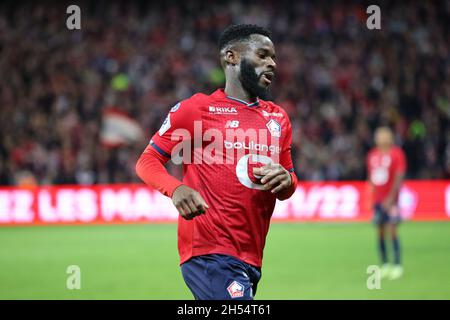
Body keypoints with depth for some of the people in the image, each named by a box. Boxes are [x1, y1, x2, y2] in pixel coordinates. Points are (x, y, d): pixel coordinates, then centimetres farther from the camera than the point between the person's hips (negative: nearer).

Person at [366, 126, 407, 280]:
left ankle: (397, 265, -5)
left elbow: (399, 177, -10)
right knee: (380, 232, 4)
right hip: (377, 199, 5)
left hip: (390, 199, -5)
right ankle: (384, 265, 10)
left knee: (392, 231, -10)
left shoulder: (396, 153, -5)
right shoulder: (372, 155, 11)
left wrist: (391, 198, -16)